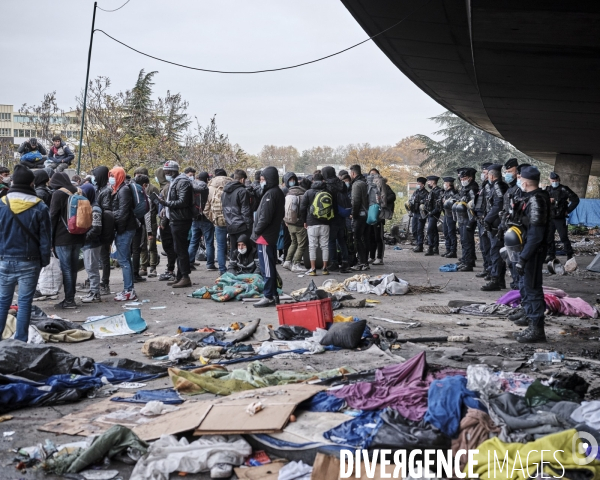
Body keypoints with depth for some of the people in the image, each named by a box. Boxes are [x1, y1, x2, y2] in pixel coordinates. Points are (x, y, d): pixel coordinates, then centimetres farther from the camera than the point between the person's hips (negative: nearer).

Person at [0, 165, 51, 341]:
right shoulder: (39, 207, -6)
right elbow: (45, 238, -3)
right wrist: (44, 261, 5)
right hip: (29, 262, -2)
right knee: (24, 302, 4)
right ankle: (20, 341, 6)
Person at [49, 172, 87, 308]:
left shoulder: (58, 194, -8)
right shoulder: (77, 192, 12)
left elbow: (53, 216, -9)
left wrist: (51, 236, -2)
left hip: (63, 237, -7)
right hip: (78, 236, 7)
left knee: (66, 268, -4)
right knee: (73, 268, 12)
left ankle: (69, 300, -4)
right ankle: (71, 297, 17)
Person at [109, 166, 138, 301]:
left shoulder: (124, 190, -13)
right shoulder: (118, 190, 17)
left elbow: (122, 213, -19)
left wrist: (118, 229, -14)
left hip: (125, 229, -10)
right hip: (124, 229, 10)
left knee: (123, 260, -9)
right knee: (126, 259, 13)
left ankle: (128, 291, -8)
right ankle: (129, 289, 19)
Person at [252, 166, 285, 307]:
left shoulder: (270, 194, -16)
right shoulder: (278, 193, 15)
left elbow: (265, 217, -21)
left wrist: (256, 231, -11)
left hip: (265, 236, -10)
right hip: (272, 235, 10)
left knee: (267, 268, -6)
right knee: (270, 267, 15)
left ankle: (268, 296, -3)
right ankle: (274, 295, 21)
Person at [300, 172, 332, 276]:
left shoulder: (308, 192, -2)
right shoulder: (328, 193, 4)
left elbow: (302, 208, -2)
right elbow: (332, 208, 7)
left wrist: (305, 220, 10)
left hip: (312, 224, -2)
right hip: (325, 224, 2)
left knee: (312, 246, 3)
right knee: (325, 246, 8)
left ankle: (313, 269, 1)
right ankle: (325, 268, 10)